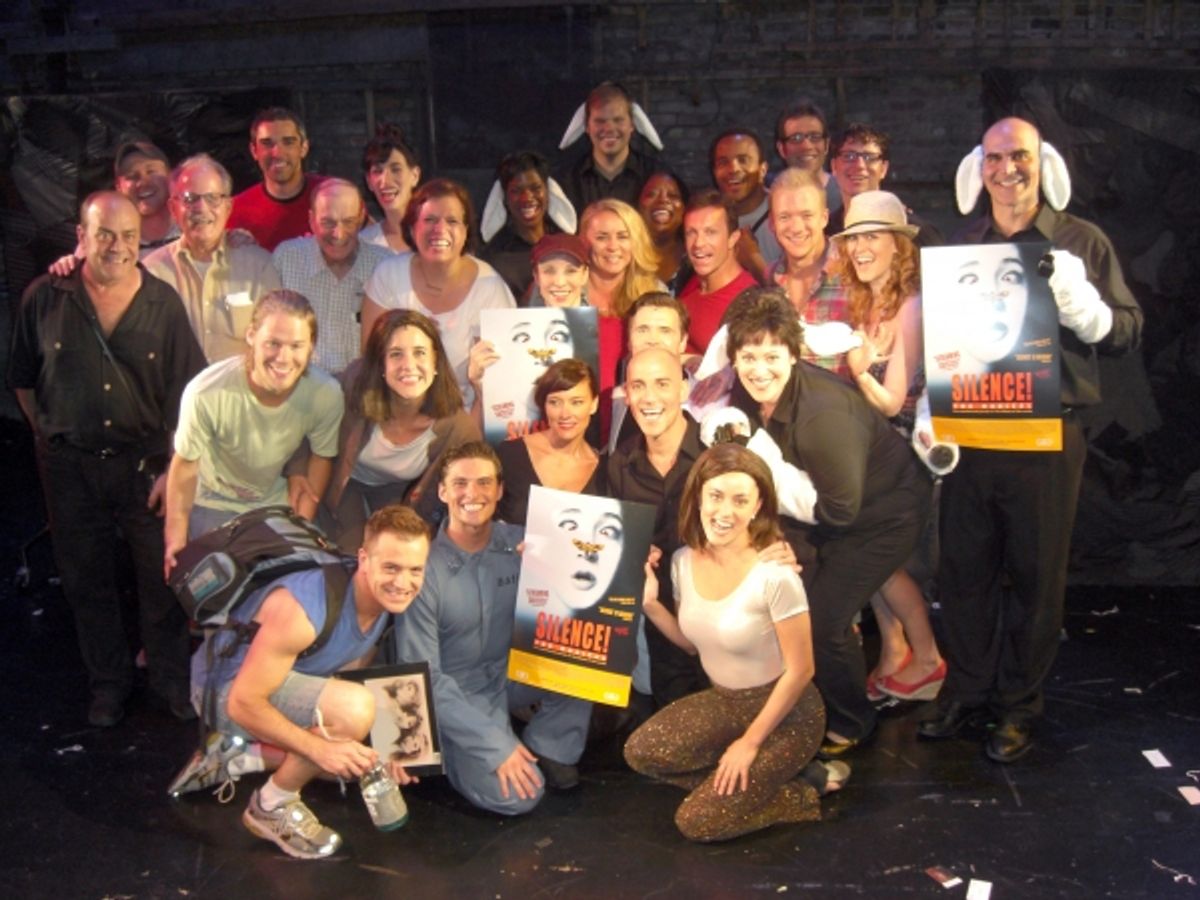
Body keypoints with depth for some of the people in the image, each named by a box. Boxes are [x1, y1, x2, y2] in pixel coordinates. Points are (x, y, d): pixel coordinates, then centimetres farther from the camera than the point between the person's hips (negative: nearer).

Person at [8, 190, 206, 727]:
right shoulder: (44, 299, -5)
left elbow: (187, 394, -3)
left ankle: (171, 677, 27)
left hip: (146, 461, -1)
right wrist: (50, 439, 5)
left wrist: (175, 466, -7)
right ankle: (108, 681, 31)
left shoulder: (163, 303, -6)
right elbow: (23, 381, 7)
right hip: (70, 466, 1)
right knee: (86, 580, 13)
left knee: (162, 577, 7)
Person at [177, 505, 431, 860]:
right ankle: (272, 807, -7)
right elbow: (243, 702, -29)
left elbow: (352, 676, 4)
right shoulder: (302, 611, -35)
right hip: (226, 688, -9)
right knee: (353, 709, -31)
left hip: (284, 680, 9)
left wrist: (379, 749, -7)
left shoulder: (385, 600, -9)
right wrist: (319, 748, -31)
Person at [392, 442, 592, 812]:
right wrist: (496, 746, -21)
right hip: (456, 696, -4)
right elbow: (423, 677, -18)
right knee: (516, 794, -22)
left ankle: (548, 749, 1)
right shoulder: (424, 566, -19)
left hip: (511, 673, 4)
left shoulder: (520, 543, -9)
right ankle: (456, 757, 7)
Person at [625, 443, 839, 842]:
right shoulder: (684, 560, -6)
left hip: (785, 713, -7)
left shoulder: (775, 575, -25)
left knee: (697, 822, -15)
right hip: (723, 701, 7)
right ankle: (768, 780, 3)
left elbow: (800, 670, -17)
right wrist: (649, 604, -8)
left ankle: (801, 794, 7)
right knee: (641, 751, -14)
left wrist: (750, 742, -13)